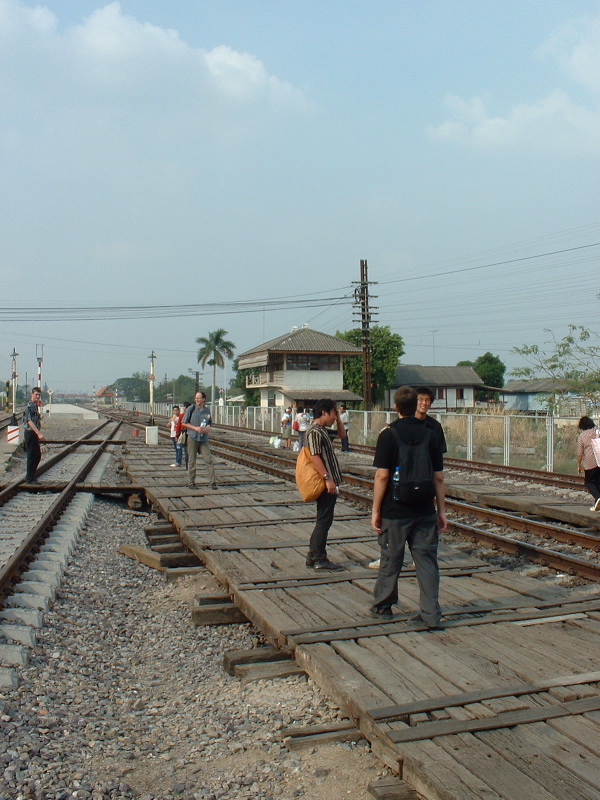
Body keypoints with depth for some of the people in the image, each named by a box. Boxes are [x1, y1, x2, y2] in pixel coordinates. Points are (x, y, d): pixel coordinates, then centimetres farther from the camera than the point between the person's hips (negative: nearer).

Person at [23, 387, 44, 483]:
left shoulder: (35, 406, 14)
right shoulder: (29, 406, -16)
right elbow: (29, 422, -26)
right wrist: (39, 433, -32)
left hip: (35, 434, 9)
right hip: (30, 433, -9)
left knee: (37, 455, 15)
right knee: (31, 456, -3)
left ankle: (31, 476, 26)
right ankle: (29, 479, 5)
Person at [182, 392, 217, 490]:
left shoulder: (207, 411, 8)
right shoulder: (191, 409, -1)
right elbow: (184, 423, -1)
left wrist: (208, 427, 0)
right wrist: (195, 428, -12)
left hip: (204, 439, 2)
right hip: (192, 438, -2)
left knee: (209, 460, -4)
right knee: (192, 461, 3)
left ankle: (213, 482, 1)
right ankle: (192, 482, 12)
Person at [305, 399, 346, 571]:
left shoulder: (322, 431, 16)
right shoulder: (315, 432, -15)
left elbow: (341, 435, 30)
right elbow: (315, 457, -22)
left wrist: (338, 418, 17)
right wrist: (327, 479, -26)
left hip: (330, 483, 10)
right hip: (326, 484, -10)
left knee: (323, 521, 14)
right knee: (324, 521, -4)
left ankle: (313, 556, 20)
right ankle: (320, 559, 4)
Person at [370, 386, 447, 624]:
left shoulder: (388, 434, -9)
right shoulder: (431, 435, 1)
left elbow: (382, 475, -12)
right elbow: (438, 477, 3)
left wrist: (375, 510, -5)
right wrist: (441, 510, 11)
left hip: (395, 510, -2)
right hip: (425, 510, 3)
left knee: (391, 558, 10)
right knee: (426, 559, 7)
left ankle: (383, 606, 26)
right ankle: (431, 613, 7)